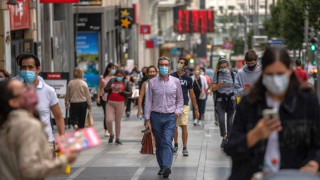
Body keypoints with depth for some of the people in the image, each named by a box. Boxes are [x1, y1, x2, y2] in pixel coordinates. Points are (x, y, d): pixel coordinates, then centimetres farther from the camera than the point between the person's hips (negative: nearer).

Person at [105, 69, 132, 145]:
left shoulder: (126, 83, 6)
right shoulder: (112, 81, 10)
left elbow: (130, 93, -1)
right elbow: (105, 89, 6)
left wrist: (122, 91, -14)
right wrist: (111, 88, -14)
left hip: (120, 104, -1)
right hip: (110, 103, 1)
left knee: (118, 121, 5)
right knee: (109, 120, -10)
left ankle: (117, 138, 16)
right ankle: (111, 134, 16)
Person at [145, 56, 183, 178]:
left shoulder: (175, 81, 4)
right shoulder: (152, 82, 3)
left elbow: (180, 99, 13)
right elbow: (148, 101, 5)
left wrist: (178, 111, -3)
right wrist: (148, 120, 1)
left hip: (170, 116, -1)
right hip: (156, 116, 1)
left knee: (167, 142, -15)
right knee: (159, 144, 7)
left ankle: (167, 167, -25)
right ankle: (161, 167, 17)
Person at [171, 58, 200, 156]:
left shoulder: (188, 78, 3)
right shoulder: (171, 76, 3)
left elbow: (192, 94, 8)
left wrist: (196, 109, 7)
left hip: (184, 105, -1)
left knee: (184, 126, -9)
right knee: (174, 126, 8)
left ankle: (184, 148, -4)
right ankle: (175, 145, 27)